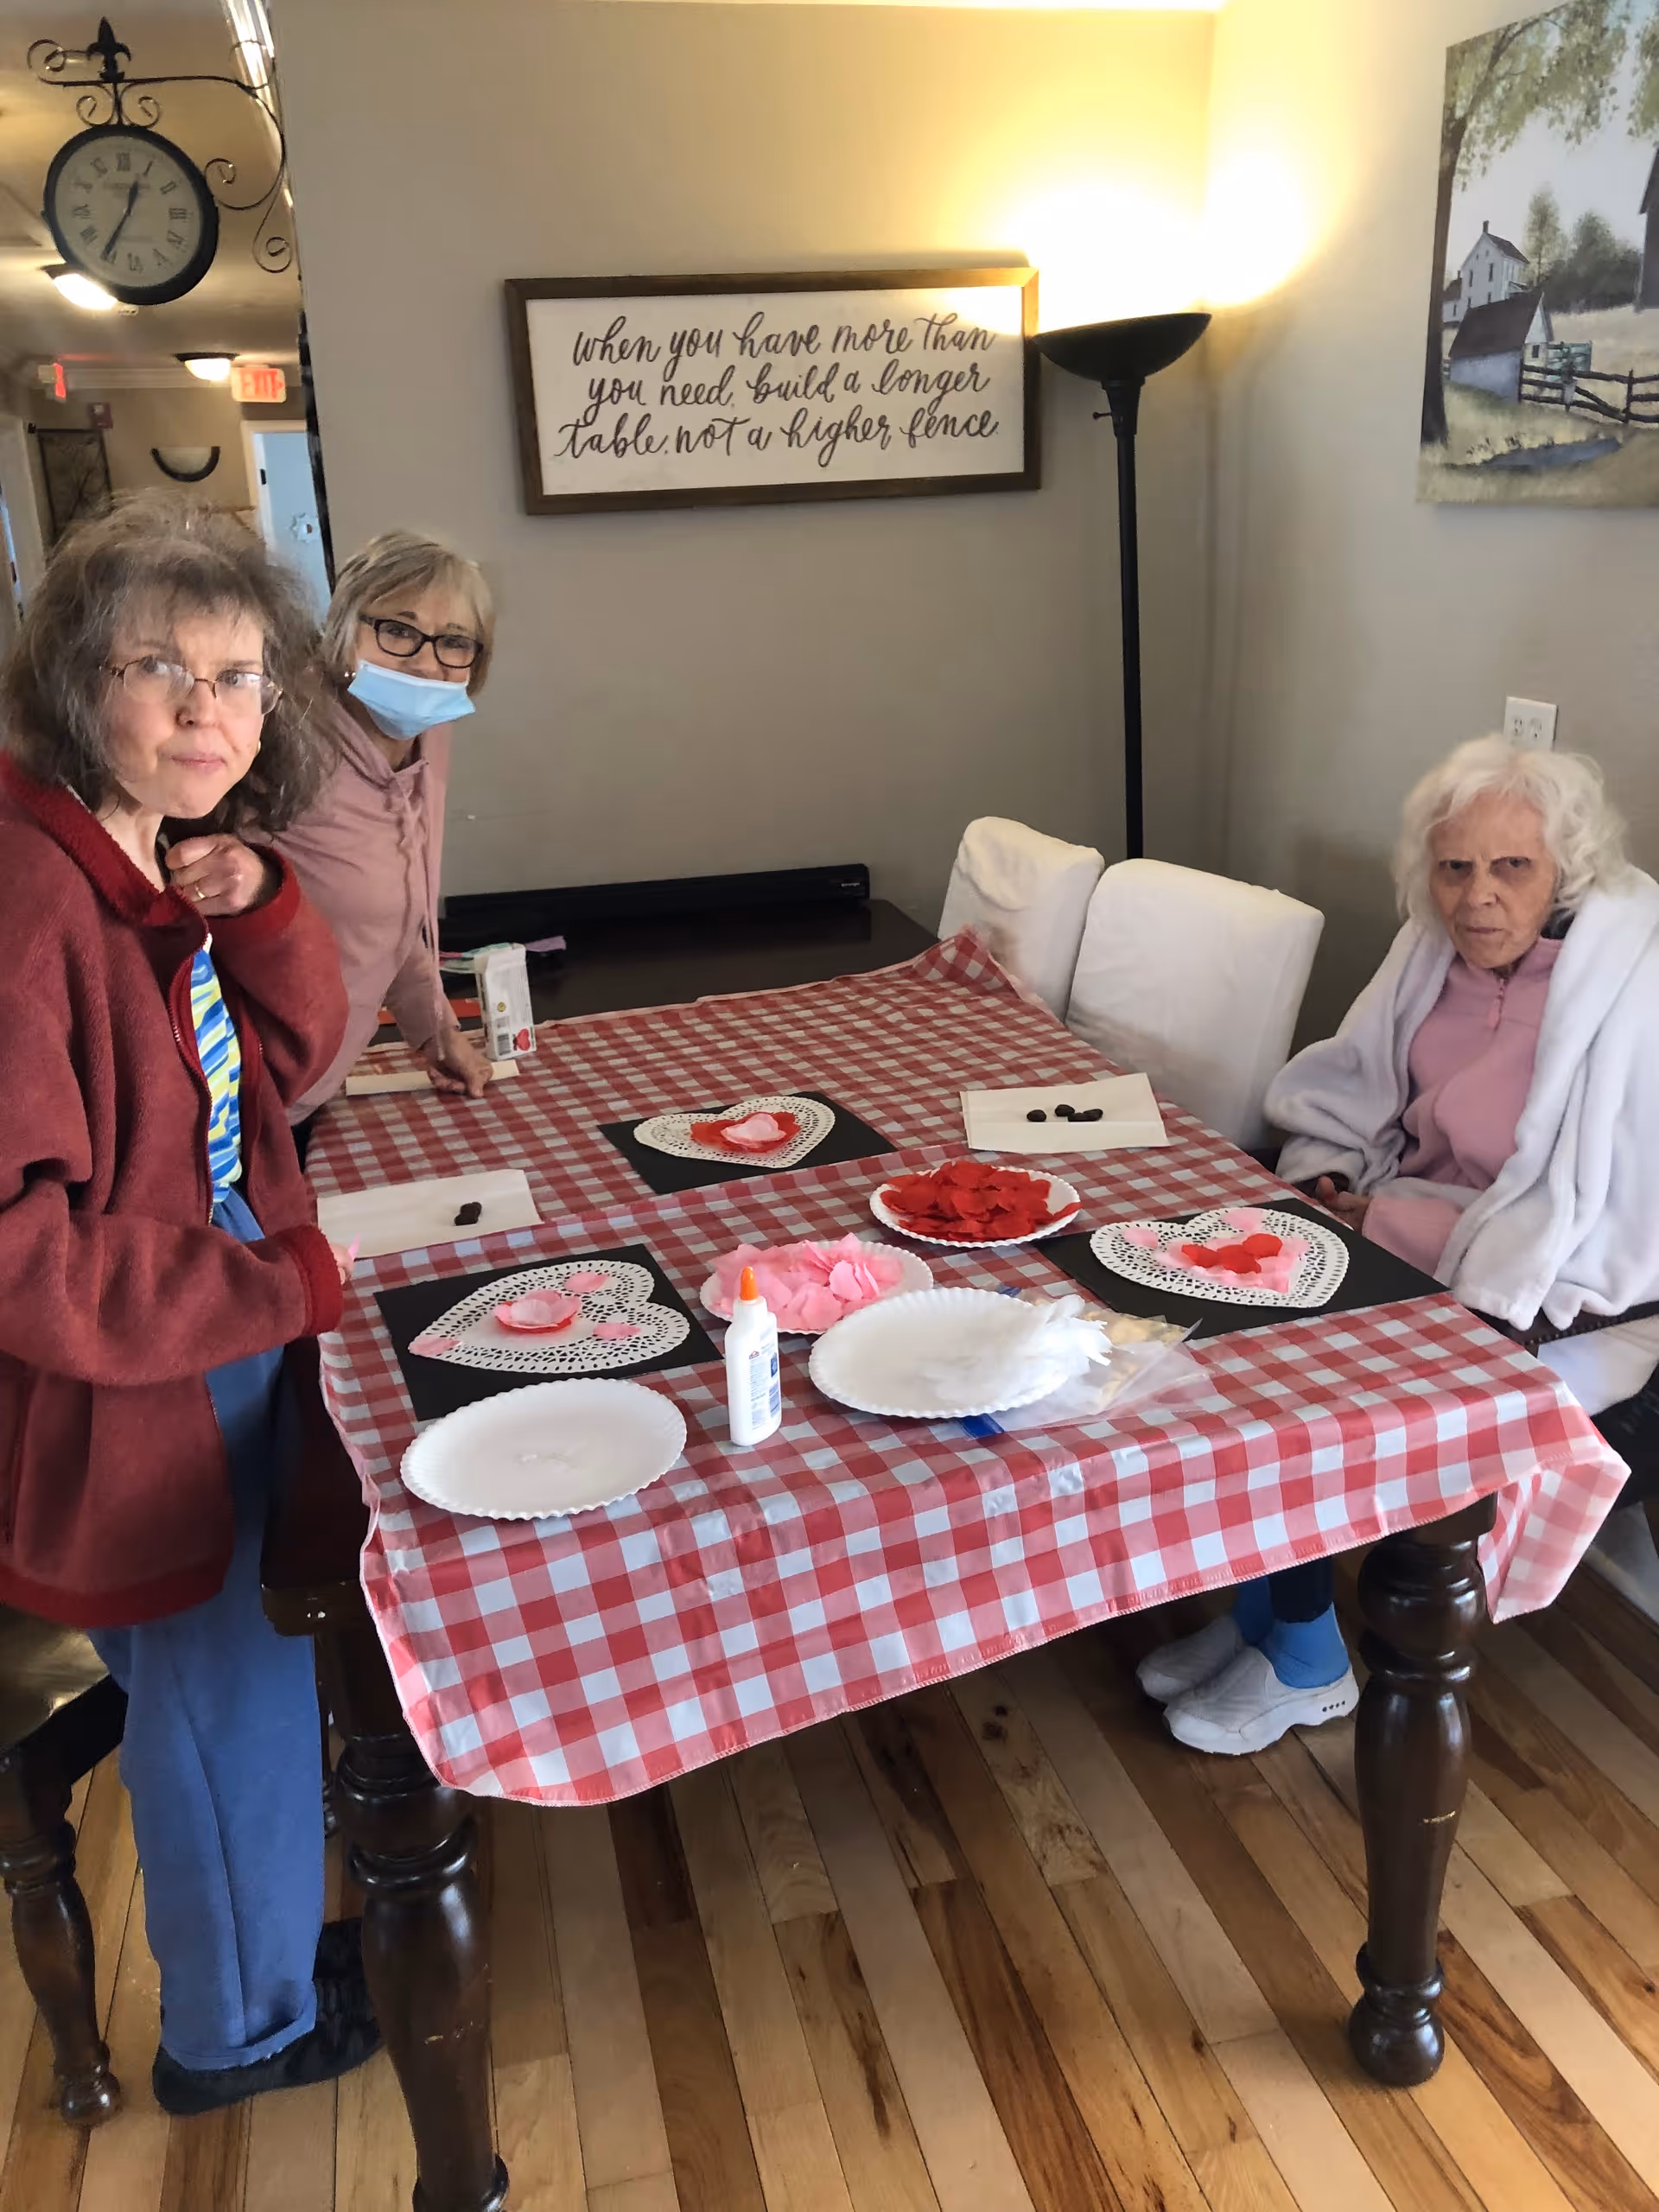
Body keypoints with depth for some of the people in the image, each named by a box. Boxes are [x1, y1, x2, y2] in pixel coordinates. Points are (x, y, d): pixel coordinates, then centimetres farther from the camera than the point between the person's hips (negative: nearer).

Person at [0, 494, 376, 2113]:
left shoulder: (164, 863, 0)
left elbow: (278, 1069, 8)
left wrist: (262, 914, -11)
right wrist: (279, 1288, -22)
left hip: (220, 1341, 8)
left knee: (228, 1670, 26)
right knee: (232, 1687, 13)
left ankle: (258, 1934, 54)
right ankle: (244, 2026, 41)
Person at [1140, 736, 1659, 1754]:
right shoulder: (1441, 944, -2)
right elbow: (1354, 1091, 12)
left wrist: (1379, 1222, -20)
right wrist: (1325, 1179, -7)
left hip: (1565, 1314, -7)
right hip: (1423, 1233, 7)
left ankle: (1306, 1666, 6)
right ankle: (1257, 1610, 7)